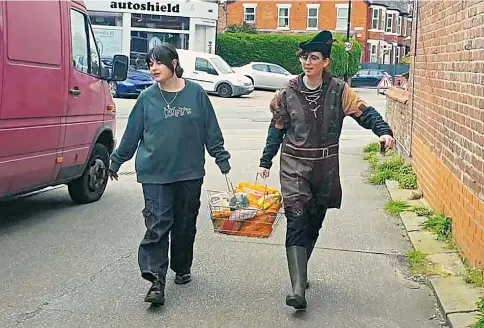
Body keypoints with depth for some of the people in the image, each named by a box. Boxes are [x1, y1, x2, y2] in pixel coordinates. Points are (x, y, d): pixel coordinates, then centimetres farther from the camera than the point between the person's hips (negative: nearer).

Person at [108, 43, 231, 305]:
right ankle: (156, 281, -6)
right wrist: (116, 162, 14)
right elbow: (131, 134, 9)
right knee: (157, 225, -8)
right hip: (155, 173, -1)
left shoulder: (196, 93, 0)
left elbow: (211, 130, 6)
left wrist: (221, 158, 6)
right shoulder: (147, 98, 1)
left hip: (190, 173, 1)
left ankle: (182, 268, 32)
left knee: (185, 224, 12)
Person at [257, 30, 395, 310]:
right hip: (294, 166, -1)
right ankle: (298, 289, -17)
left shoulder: (338, 91, -3)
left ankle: (300, 271, 37)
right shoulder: (288, 92, -1)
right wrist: (266, 162, 5)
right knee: (297, 223, -12)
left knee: (314, 224, 14)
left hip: (325, 168, 2)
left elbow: (365, 112, -10)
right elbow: (277, 129, 5)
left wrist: (384, 131, -29)